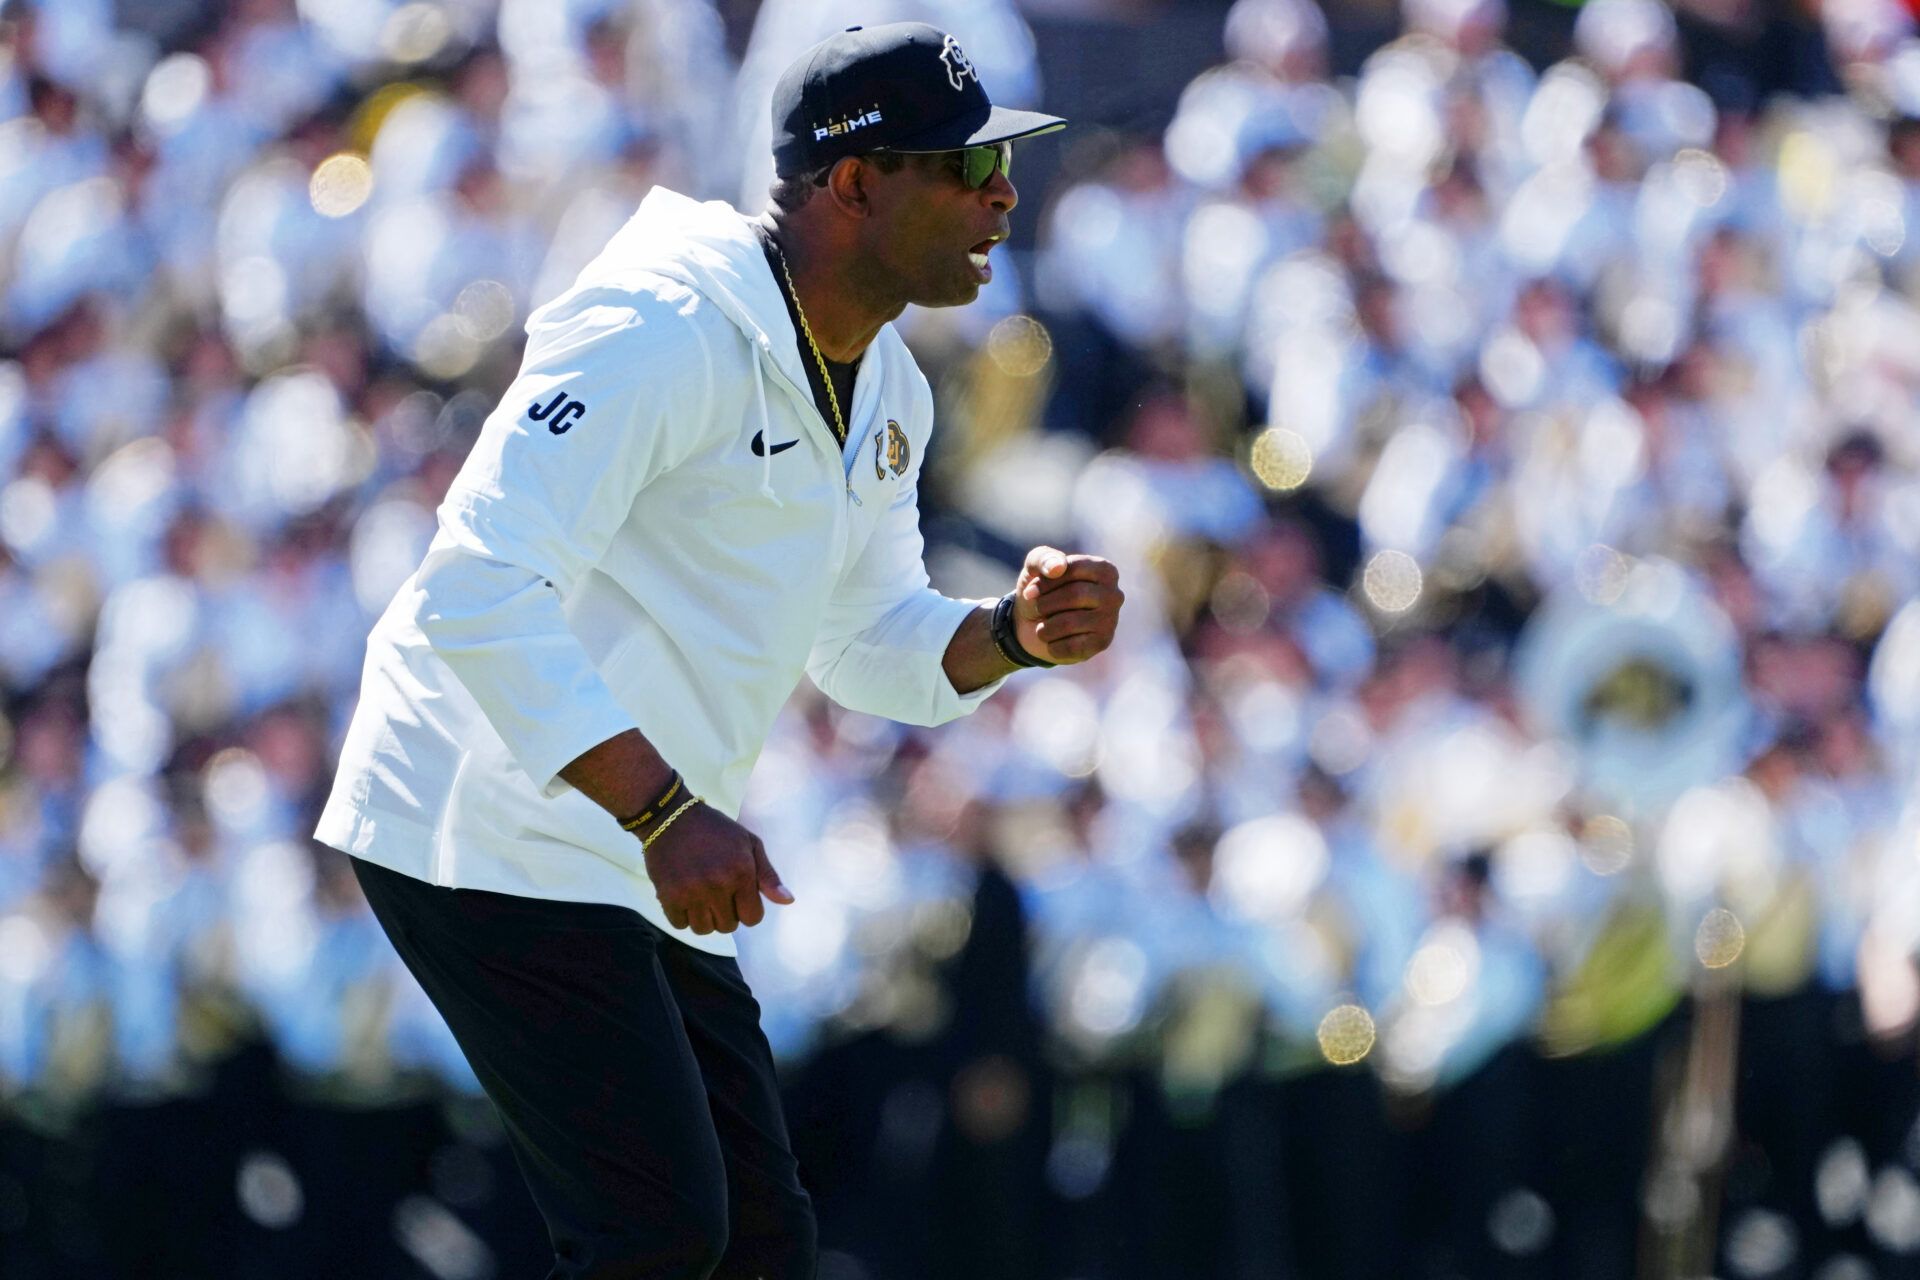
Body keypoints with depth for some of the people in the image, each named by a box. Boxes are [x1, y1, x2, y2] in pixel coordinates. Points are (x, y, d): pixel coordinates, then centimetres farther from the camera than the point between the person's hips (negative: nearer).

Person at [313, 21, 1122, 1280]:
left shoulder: (888, 395, 10)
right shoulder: (663, 331, -20)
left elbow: (867, 642, 22)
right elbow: (479, 593, -29)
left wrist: (1012, 633, 0)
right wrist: (662, 809, -34)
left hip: (644, 875, 10)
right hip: (493, 836, -10)